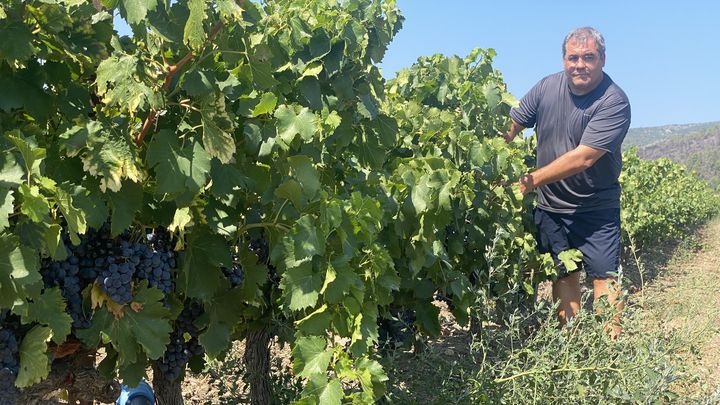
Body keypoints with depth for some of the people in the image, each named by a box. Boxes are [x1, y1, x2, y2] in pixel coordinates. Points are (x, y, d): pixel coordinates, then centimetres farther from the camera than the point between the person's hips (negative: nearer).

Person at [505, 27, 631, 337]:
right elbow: (509, 127, -1)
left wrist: (531, 181, -28)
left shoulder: (614, 102, -18)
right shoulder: (547, 87, -3)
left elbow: (583, 157, -26)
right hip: (550, 205, 4)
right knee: (563, 274, 11)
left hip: (595, 206, -4)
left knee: (604, 274, -4)